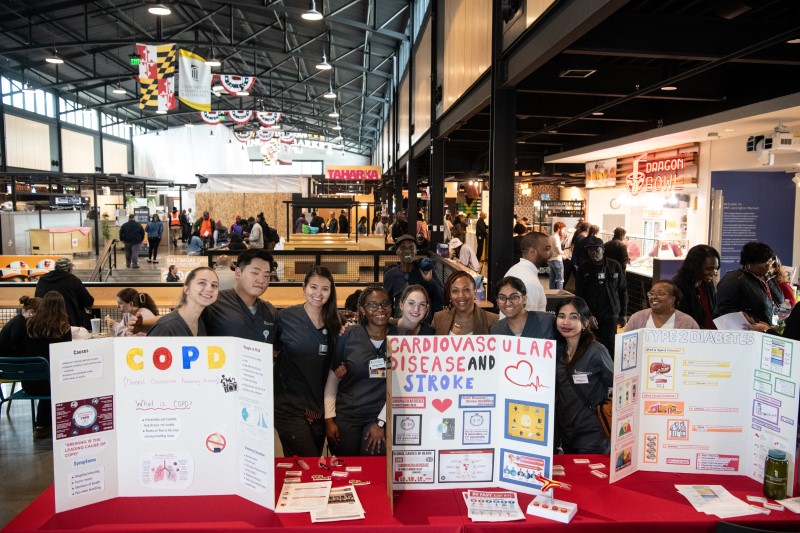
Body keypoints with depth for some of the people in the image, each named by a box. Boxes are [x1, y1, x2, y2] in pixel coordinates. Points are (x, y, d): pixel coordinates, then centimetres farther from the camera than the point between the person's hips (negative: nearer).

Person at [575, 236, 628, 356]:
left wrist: (623, 314, 7)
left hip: (611, 314, 0)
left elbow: (623, 291, 7)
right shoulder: (583, 269, 0)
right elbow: (579, 295, -1)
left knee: (609, 346, -3)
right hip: (590, 314, 0)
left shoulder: (615, 266, 1)